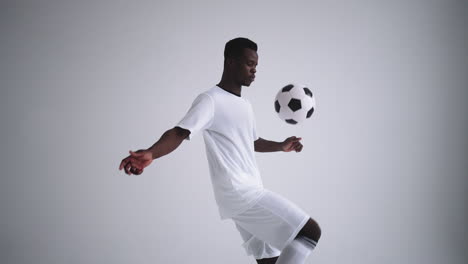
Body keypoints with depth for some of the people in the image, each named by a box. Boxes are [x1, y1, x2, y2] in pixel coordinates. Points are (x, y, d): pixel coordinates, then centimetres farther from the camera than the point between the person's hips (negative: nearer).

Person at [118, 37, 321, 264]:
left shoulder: (245, 105, 20)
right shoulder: (210, 100, -9)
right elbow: (179, 133, -23)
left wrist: (282, 146, 23)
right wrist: (150, 154, -41)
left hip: (250, 194, 9)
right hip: (241, 194, -9)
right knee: (311, 231, -14)